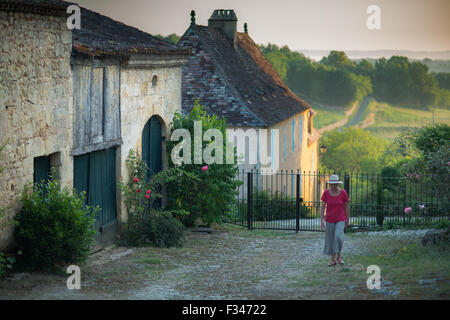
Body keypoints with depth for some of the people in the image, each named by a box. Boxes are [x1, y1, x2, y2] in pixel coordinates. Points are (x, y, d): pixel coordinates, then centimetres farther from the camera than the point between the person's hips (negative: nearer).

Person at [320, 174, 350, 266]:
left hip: (340, 219, -2)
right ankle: (333, 259, 23)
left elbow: (347, 206, -2)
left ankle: (339, 255, 2)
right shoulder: (326, 193, -9)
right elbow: (322, 207, -7)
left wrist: (347, 220, 2)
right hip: (330, 220, 2)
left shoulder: (343, 192, -12)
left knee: (338, 237, -21)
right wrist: (321, 221, -12)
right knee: (330, 240, 6)